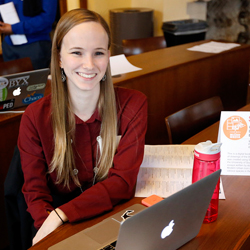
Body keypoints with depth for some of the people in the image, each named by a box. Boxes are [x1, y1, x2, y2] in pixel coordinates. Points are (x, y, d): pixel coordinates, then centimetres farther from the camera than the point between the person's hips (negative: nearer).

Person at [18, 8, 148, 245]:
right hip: (62, 233, -1)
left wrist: (60, 216, -24)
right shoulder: (35, 118, -7)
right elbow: (35, 191, -4)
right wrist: (51, 228, -25)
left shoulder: (133, 105, -8)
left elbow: (122, 182, -12)